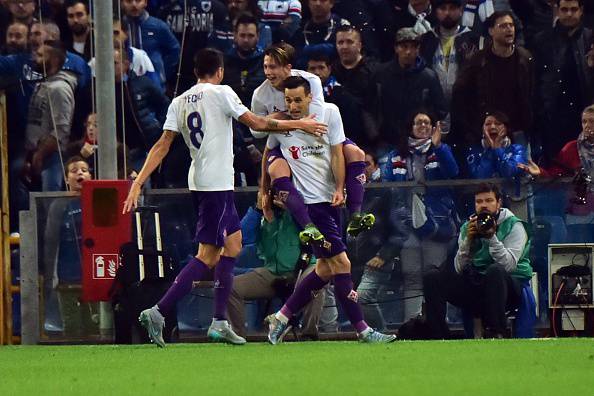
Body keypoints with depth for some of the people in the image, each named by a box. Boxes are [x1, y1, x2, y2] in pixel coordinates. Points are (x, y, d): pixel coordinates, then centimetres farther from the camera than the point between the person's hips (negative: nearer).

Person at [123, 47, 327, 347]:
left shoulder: (179, 102, 11)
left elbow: (162, 146, 5)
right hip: (217, 184, -8)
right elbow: (257, 124, -6)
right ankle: (158, 312, -19)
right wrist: (300, 124, 4)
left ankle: (220, 322, 13)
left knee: (233, 242, 16)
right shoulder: (220, 92, -6)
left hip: (198, 182, 8)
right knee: (207, 256, -10)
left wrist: (138, 182, 3)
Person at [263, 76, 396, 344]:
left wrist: (339, 189, -10)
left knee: (325, 269, 8)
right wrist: (265, 193, 18)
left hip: (329, 199, 5)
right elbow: (268, 156, 15)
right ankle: (362, 330, -9)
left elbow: (336, 153, 2)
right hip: (307, 202, -5)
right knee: (341, 264, -11)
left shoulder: (329, 112, 0)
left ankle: (281, 318, 20)